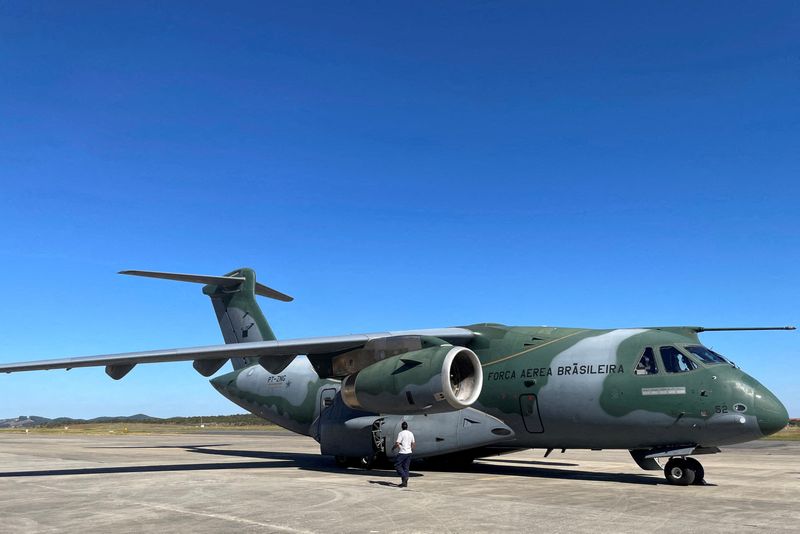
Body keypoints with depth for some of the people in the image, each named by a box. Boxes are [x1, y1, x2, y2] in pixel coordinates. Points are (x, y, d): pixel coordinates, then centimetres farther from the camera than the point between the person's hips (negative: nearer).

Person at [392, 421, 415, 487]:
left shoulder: (401, 433, -12)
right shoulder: (411, 434, 8)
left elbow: (397, 444, -17)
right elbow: (413, 444, 15)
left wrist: (393, 448, 1)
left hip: (402, 453, -7)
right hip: (409, 452, 7)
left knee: (397, 466, 2)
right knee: (406, 467, 10)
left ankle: (404, 477, -13)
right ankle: (405, 483, 10)